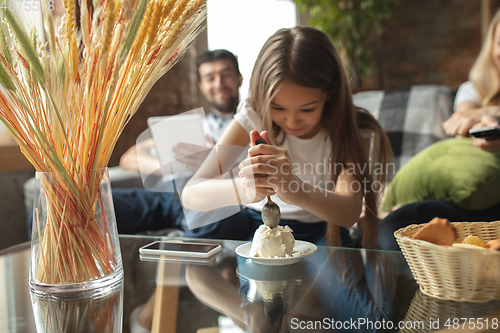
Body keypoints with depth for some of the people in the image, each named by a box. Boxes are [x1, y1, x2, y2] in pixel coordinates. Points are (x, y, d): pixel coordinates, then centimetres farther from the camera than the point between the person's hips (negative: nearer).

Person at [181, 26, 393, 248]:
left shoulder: (348, 130, -17)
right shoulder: (253, 115, -18)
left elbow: (350, 214, -33)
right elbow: (191, 194, -27)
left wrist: (297, 190, -55)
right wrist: (245, 189, -50)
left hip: (319, 228, -1)